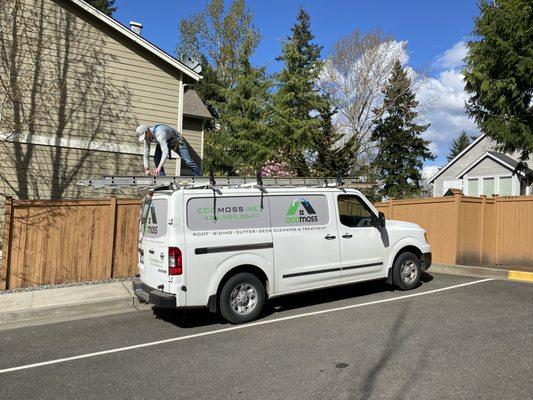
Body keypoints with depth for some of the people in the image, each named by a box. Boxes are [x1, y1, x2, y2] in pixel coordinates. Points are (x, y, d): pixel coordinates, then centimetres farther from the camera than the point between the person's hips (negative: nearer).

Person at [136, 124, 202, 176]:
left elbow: (165, 151, -51)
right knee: (156, 158, -16)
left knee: (188, 161, -11)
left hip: (177, 141, -7)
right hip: (165, 142, 7)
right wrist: (146, 169, -20)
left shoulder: (159, 133, -42)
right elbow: (145, 154, -12)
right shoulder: (147, 137, -18)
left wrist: (159, 167, -56)